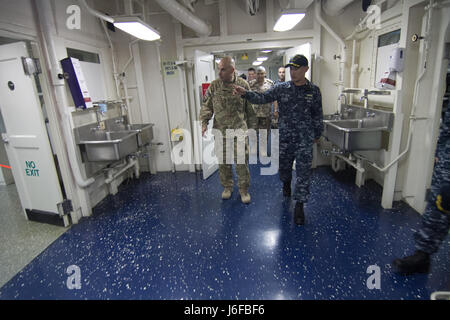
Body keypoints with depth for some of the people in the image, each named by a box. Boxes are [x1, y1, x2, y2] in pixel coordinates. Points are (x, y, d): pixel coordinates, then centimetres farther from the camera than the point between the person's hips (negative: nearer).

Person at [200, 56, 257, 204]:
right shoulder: (214, 86, 0)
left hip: (240, 129, -1)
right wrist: (204, 122, -9)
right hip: (220, 130, 2)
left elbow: (250, 108, 5)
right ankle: (227, 186, 31)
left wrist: (251, 126, 6)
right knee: (223, 161, 10)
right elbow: (206, 106, 5)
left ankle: (244, 189, 22)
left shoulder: (243, 85, -2)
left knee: (242, 161, 2)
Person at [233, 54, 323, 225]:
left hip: (305, 139, -1)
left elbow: (318, 115, 8)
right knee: (284, 166, 17)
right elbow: (262, 98, -9)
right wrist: (245, 93, -25)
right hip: (285, 136, 1)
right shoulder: (281, 88, -1)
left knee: (303, 172, -1)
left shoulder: (314, 91, 0)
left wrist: (317, 134, 13)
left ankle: (299, 206, 11)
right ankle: (286, 183, 51)